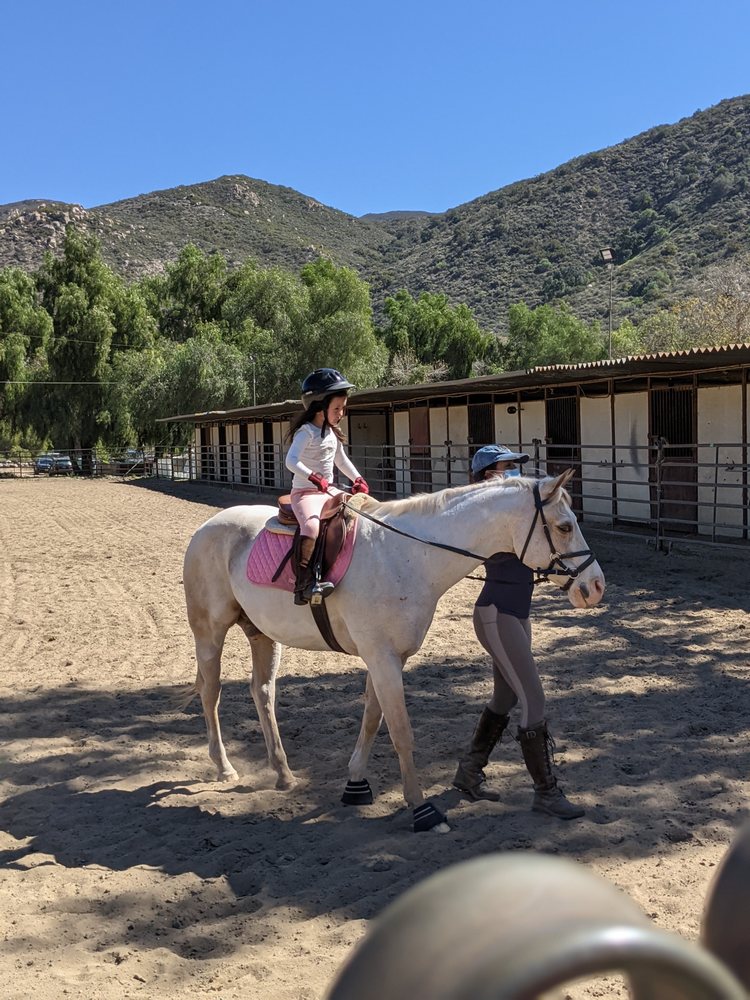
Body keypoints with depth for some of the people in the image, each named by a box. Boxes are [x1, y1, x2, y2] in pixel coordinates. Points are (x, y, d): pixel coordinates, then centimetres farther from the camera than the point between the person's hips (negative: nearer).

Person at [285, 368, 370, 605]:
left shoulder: (333, 433, 13)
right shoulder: (306, 431, -13)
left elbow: (341, 460, 26)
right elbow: (291, 461, -26)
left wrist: (358, 479, 12)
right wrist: (314, 477, -38)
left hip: (329, 492, 9)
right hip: (305, 492, -9)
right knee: (312, 526, -36)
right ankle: (303, 581, -36)